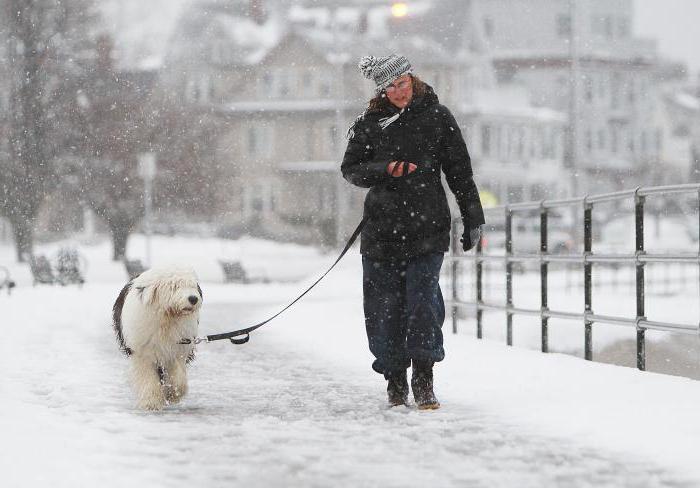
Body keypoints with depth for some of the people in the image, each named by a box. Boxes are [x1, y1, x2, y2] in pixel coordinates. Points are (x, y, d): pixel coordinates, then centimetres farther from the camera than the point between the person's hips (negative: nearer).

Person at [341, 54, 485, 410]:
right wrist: (387, 170, -11)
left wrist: (473, 219, 7)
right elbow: (350, 169, 8)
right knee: (384, 307, 3)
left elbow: (460, 171, 9)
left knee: (423, 300, -12)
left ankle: (423, 380, -9)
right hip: (381, 230, 2)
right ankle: (395, 380, 15)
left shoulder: (437, 117, 5)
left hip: (428, 228, -2)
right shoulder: (370, 123, 6)